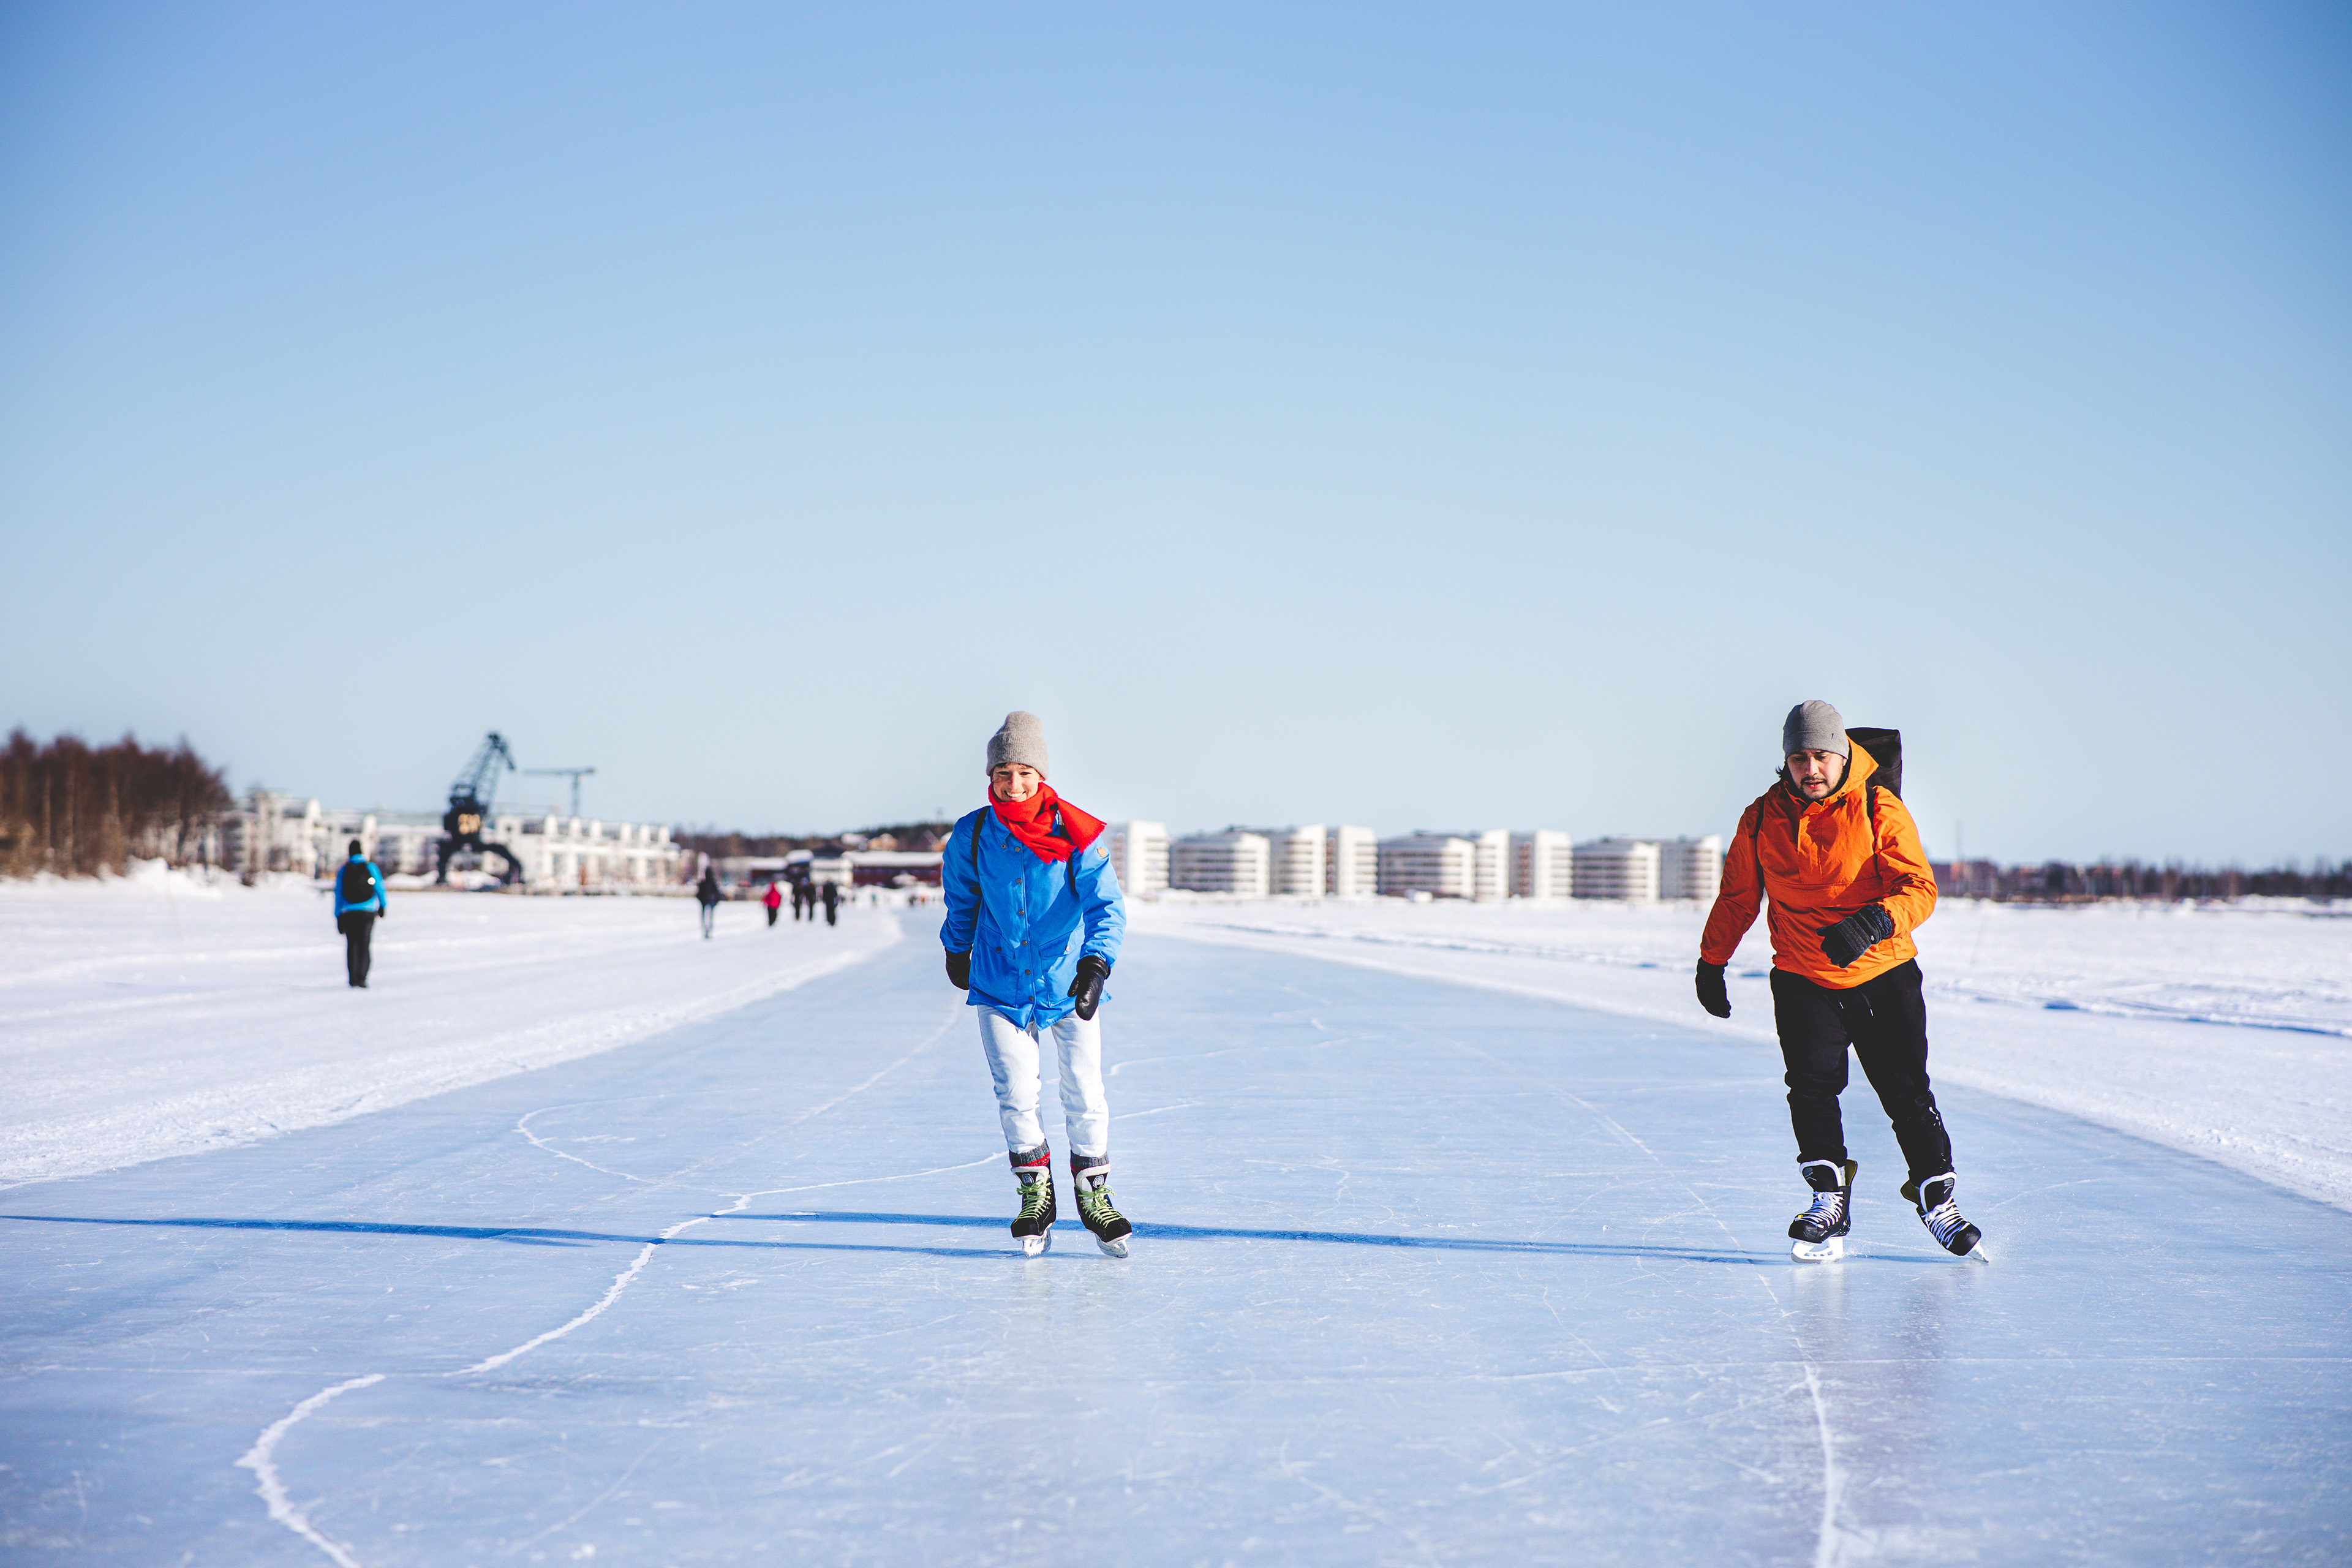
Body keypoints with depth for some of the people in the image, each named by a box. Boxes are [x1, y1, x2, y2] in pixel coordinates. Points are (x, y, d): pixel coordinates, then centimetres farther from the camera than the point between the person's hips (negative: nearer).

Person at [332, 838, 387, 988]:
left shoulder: (343, 870, 3)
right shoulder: (370, 868, -2)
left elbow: (338, 895, 3)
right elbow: (380, 889, 1)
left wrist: (339, 918, 6)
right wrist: (383, 907, 17)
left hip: (348, 913, 1)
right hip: (367, 912, -1)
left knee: (352, 945, 8)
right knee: (364, 945, 1)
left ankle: (353, 977, 1)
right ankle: (362, 978, -8)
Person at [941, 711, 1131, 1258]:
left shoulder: (1075, 835, -14)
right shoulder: (972, 837, -7)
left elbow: (1106, 904, -20)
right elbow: (961, 900, 12)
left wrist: (1095, 967, -33)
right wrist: (956, 952, 23)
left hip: (1068, 983, -1)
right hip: (1001, 983, 1)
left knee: (1084, 1094, 1)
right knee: (1016, 1094, -3)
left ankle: (1093, 1192, 20)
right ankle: (1036, 1194, 16)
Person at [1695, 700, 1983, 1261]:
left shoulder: (1880, 811, -10)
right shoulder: (1762, 819, -1)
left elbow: (1919, 887, -19)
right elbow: (1737, 897, 12)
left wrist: (1876, 922, -37)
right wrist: (1712, 960, 13)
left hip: (1884, 976, -1)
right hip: (1802, 981, 2)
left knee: (1907, 1092, 1)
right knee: (1811, 1084, -14)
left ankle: (1936, 1198, 17)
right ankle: (1829, 1201, -4)